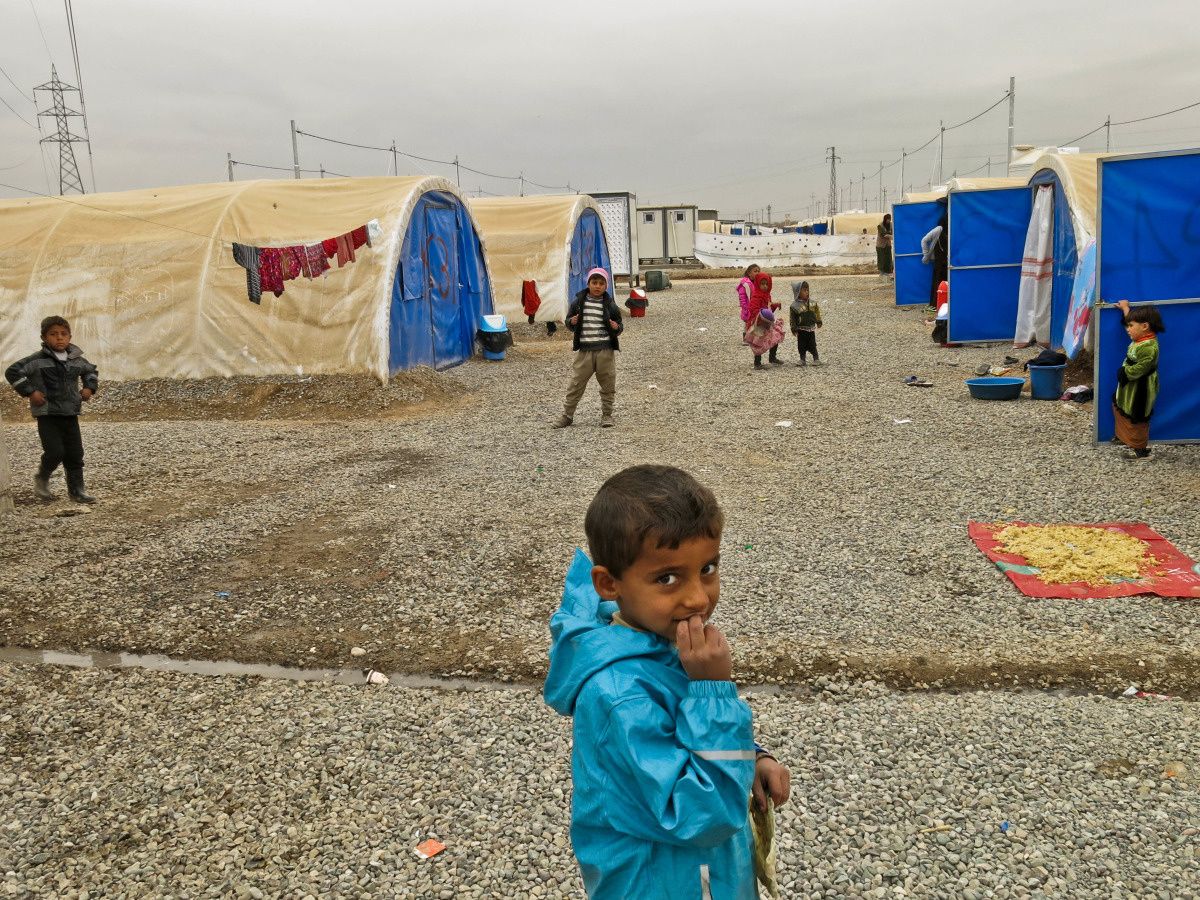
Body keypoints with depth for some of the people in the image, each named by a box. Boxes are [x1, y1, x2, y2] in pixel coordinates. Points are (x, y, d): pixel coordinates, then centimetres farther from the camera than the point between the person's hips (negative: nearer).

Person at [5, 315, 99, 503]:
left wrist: (89, 387, 10)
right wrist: (30, 392, -13)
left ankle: (77, 489, 13)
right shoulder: (37, 360, -9)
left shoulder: (76, 360, 7)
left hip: (71, 414, 5)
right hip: (47, 415, -5)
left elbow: (91, 371, 27)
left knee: (75, 453, 4)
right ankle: (42, 479, 17)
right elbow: (12, 372, -10)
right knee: (55, 452, -12)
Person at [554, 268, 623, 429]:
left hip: (606, 350, 0)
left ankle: (606, 414, 21)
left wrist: (617, 328, -14)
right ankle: (567, 415, 13)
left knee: (608, 385, 6)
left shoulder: (610, 304, 2)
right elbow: (568, 320, 13)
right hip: (584, 350, 0)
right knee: (576, 384, 3)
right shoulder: (578, 301, 4)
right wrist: (571, 322, -10)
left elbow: (619, 326, 8)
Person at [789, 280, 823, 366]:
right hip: (801, 329, -2)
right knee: (801, 345, 5)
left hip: (811, 328, 2)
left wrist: (819, 322, 12)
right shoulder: (794, 306, -10)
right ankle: (802, 359, 16)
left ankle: (816, 358, 14)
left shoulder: (812, 304, 2)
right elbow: (792, 319, -8)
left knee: (812, 344, 4)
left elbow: (817, 313, 14)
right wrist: (794, 329, -10)